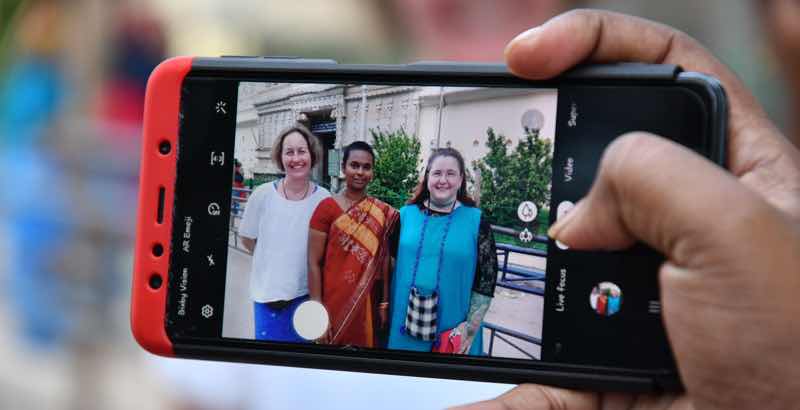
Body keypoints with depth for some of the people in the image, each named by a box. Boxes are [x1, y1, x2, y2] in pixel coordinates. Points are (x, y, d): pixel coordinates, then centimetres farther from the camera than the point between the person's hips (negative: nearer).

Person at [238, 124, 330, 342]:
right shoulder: (263, 194, -9)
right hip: (269, 291, 0)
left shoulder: (324, 199, -9)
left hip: (307, 293, 0)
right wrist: (274, 260, 5)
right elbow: (247, 239, 6)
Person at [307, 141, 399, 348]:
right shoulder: (327, 207, -8)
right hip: (333, 303, -3)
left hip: (367, 304, 3)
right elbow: (314, 263, -8)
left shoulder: (383, 212, 3)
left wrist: (384, 303, 6)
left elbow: (383, 260, 8)